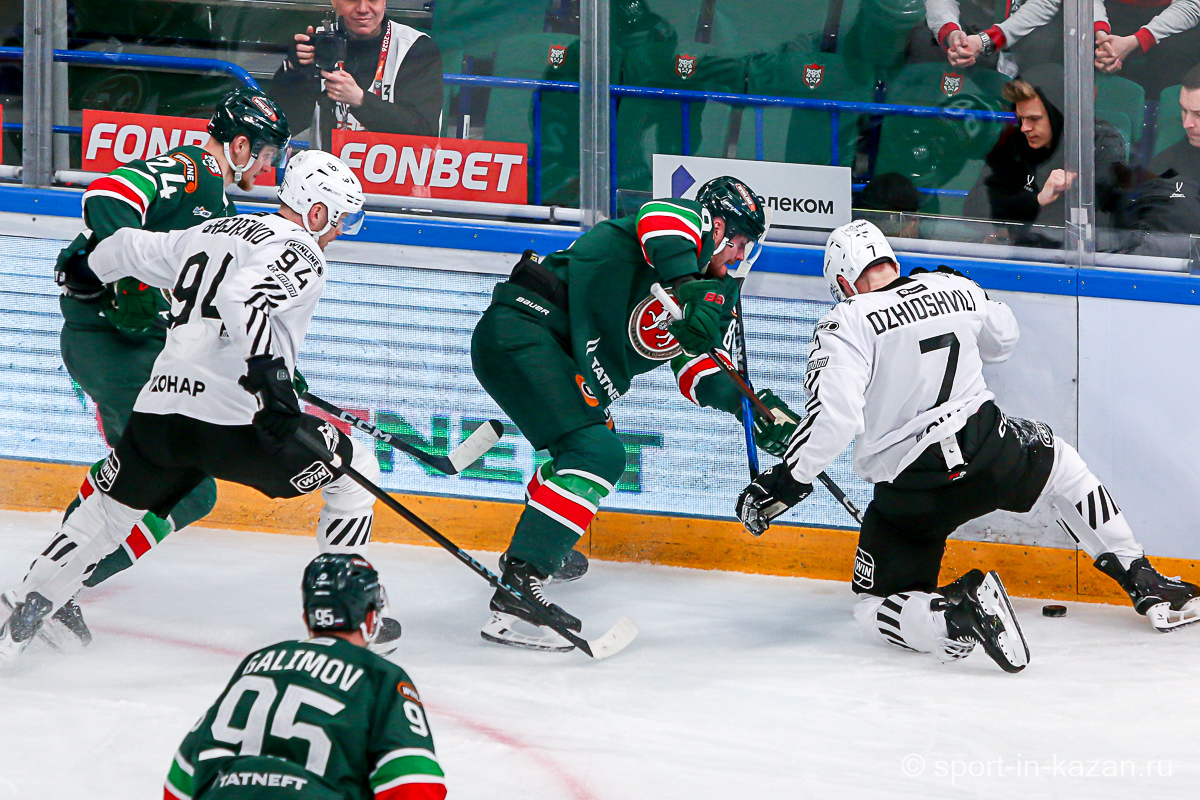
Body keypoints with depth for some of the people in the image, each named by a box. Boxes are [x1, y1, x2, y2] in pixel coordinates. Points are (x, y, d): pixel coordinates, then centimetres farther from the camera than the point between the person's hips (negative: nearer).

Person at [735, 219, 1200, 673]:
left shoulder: (845, 323, -7)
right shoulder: (956, 289, 8)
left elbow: (833, 417, -19)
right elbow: (1003, 341, 29)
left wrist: (783, 483, -12)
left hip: (909, 492, -4)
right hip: (992, 456, 4)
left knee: (874, 611, 10)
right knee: (1060, 464, 35)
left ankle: (956, 615, -22)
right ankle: (1145, 584, 28)